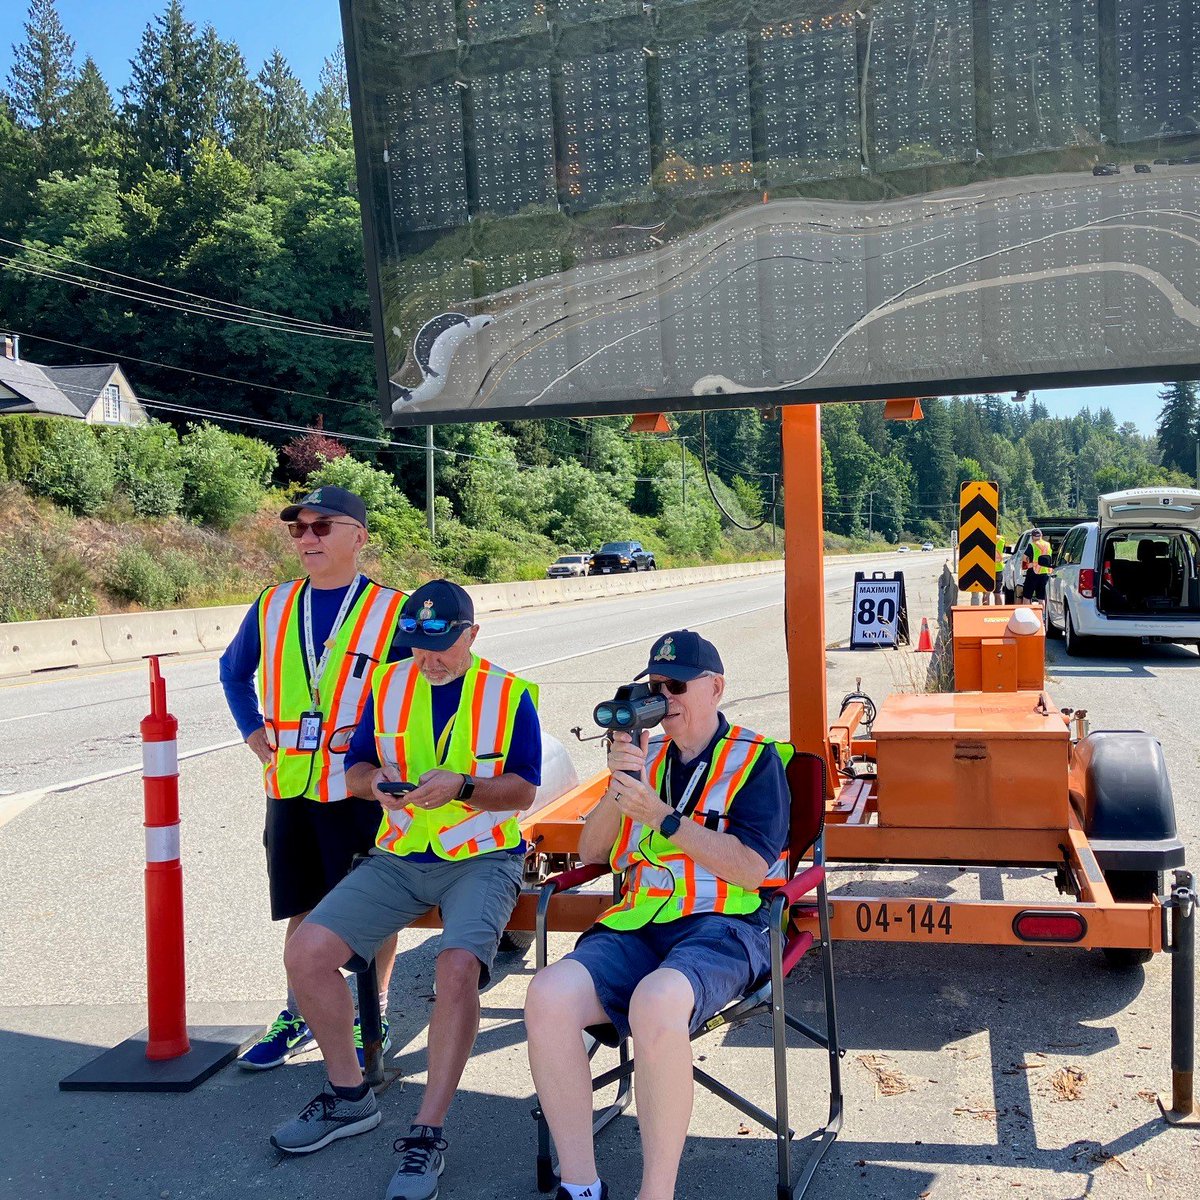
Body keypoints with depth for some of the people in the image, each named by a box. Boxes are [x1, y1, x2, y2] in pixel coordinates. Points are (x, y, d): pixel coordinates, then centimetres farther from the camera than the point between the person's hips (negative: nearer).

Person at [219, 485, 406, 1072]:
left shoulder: (391, 611, -6)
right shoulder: (272, 606, 6)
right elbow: (233, 672, 23)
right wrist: (258, 738, 11)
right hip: (289, 783, 4)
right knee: (302, 908, 15)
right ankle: (298, 1016, 31)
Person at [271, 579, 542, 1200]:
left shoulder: (510, 694, -2)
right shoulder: (387, 686, 8)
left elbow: (524, 790, -4)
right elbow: (354, 769, 12)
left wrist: (461, 786, -22)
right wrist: (375, 782, -12)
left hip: (482, 858, -4)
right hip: (398, 857, 4)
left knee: (458, 965, -32)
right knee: (306, 952, -12)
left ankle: (426, 1134, -15)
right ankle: (348, 1095, 10)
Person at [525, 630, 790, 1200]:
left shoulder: (755, 758, 6)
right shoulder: (647, 755, 20)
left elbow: (750, 868, -8)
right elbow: (591, 852, 17)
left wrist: (660, 816, -12)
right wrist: (618, 787, -1)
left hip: (723, 924, -5)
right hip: (639, 922, 5)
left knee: (655, 1002, -38)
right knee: (548, 995, -25)